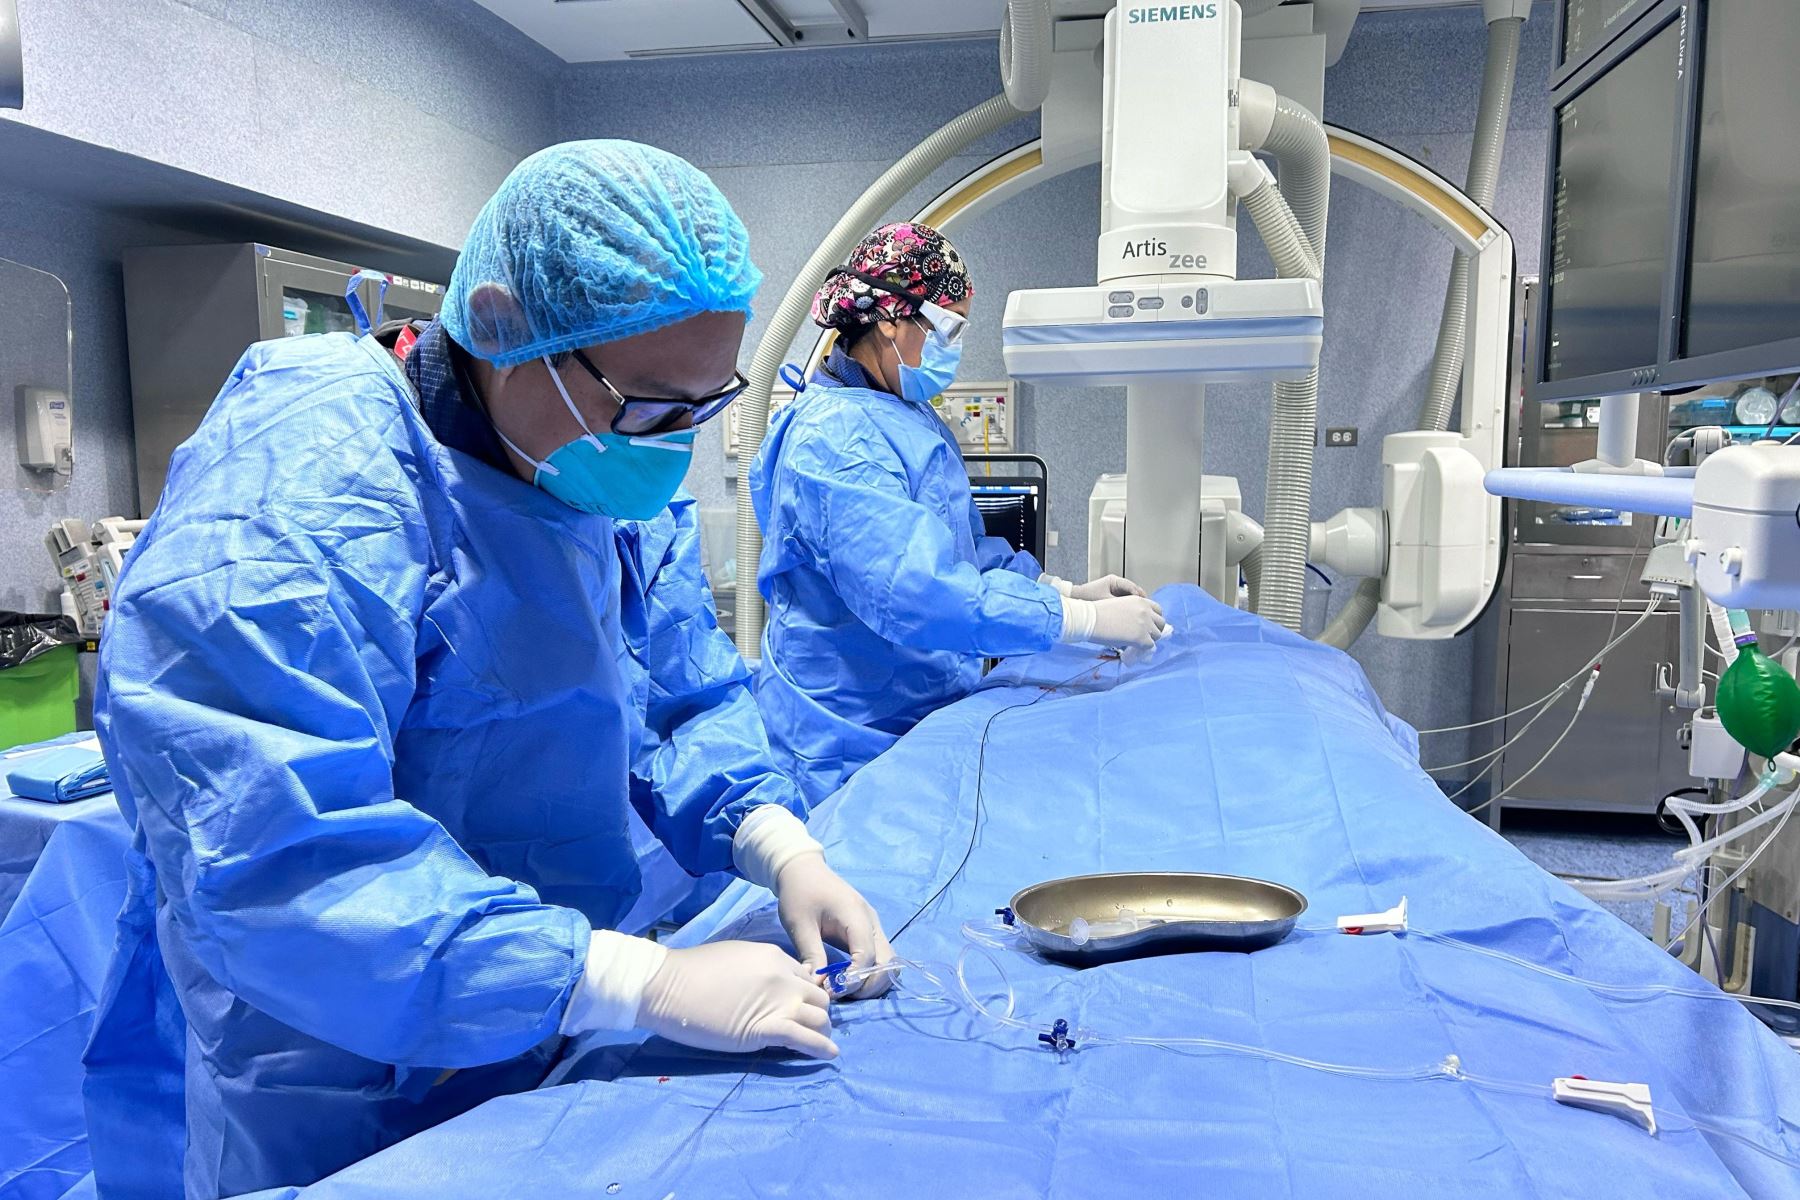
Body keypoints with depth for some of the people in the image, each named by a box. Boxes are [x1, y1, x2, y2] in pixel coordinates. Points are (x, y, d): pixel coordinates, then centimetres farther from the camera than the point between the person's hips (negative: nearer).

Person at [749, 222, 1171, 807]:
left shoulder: (914, 420, 11)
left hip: (925, 723, 9)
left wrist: (1066, 590, 4)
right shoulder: (837, 439, -22)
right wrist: (1087, 620, -29)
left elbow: (964, 550, 19)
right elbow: (915, 591, -32)